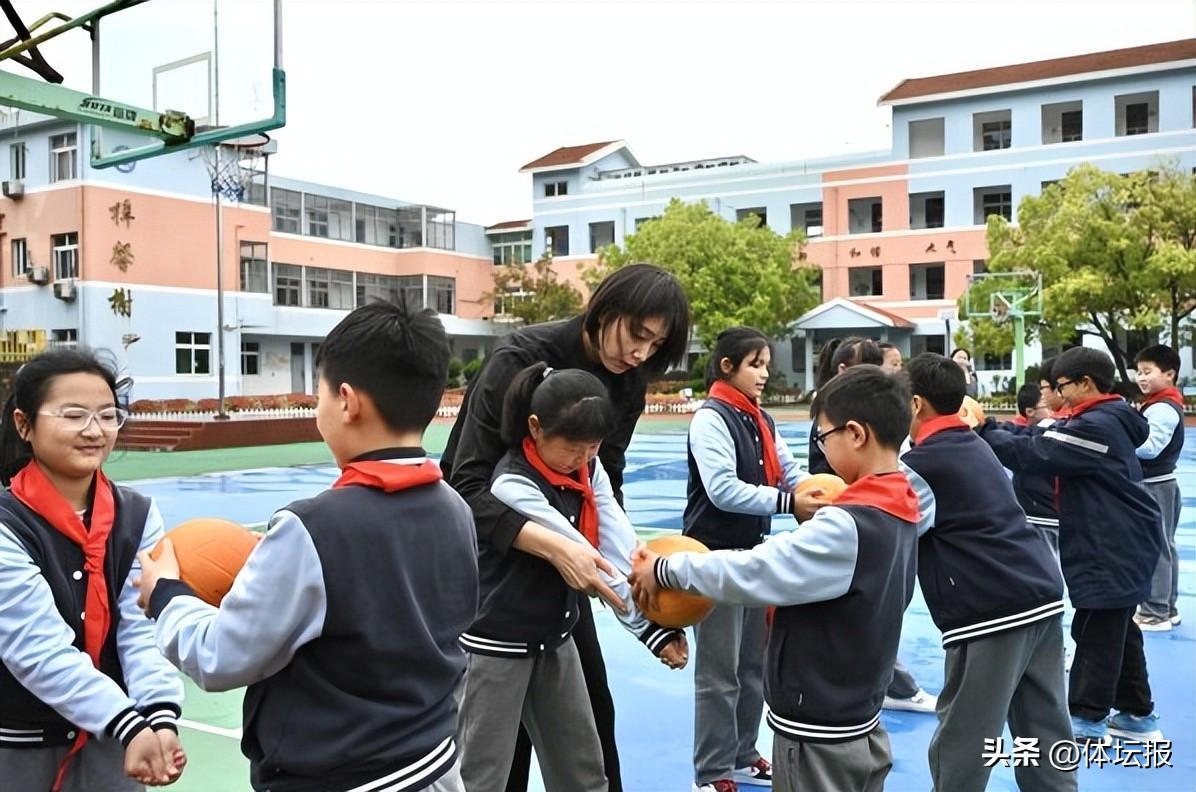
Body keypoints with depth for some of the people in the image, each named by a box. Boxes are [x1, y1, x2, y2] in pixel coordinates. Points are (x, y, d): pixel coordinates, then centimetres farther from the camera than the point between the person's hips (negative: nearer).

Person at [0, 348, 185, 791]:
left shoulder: (137, 517, -4)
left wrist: (160, 718, -29)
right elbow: (40, 649, -23)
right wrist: (129, 726, -33)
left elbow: (143, 630, -13)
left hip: (108, 743, 3)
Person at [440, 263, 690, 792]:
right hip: (485, 540, -5)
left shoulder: (627, 386, -7)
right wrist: (554, 546, -45)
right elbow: (467, 486, -34)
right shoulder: (521, 358, -27)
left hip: (561, 540, 6)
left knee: (590, 703, 11)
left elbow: (604, 485, -5)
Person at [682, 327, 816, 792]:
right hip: (716, 555, -8)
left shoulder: (762, 421, 11)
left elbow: (790, 472, 4)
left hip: (754, 552, 8)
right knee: (719, 671, 0)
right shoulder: (711, 418, -14)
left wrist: (819, 493, -16)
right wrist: (787, 503, -27)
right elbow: (723, 490, -23)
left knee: (755, 663, 17)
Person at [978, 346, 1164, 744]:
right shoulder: (1105, 421, 12)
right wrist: (991, 429, -4)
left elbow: (1033, 454, -22)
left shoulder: (1096, 426, -19)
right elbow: (1043, 441, 7)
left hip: (1113, 548, -10)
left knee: (1096, 630, -3)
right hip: (1118, 543, 10)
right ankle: (1136, 713, 25)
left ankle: (1088, 719, 5)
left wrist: (983, 431, -12)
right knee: (1116, 628, 16)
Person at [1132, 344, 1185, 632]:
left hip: (1156, 487, -11)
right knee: (1163, 547, 14)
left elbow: (1150, 447, -26)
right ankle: (1167, 607, 22)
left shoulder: (1164, 408, -17)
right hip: (1155, 485, 11)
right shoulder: (1157, 405, 16)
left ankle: (1155, 612, -1)